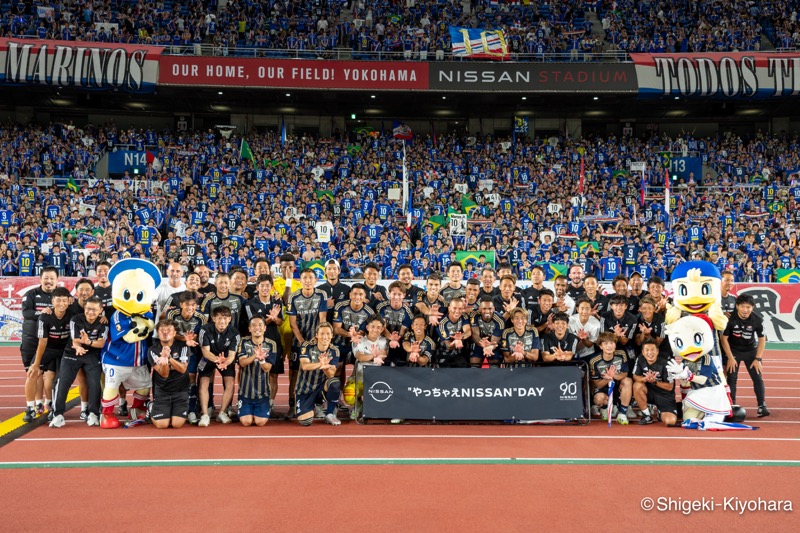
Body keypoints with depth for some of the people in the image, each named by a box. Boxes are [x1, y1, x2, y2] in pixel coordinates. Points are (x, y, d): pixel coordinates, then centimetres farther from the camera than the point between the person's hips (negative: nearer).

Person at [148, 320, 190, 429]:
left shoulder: (183, 346, -7)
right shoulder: (153, 350, -8)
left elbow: (183, 369, -17)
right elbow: (164, 374, -15)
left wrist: (169, 357, -30)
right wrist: (164, 360, -36)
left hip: (180, 390, 0)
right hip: (161, 392, 0)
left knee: (177, 424, -12)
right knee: (161, 425, -9)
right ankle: (151, 407, 22)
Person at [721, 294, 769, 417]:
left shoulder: (757, 320, -16)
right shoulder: (730, 319, -23)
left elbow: (762, 339, -4)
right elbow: (723, 338, -13)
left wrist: (758, 359, -9)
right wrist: (730, 358, -12)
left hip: (751, 350, 2)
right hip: (733, 350, -2)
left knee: (758, 378, -4)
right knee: (731, 378, -5)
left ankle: (762, 406, 2)